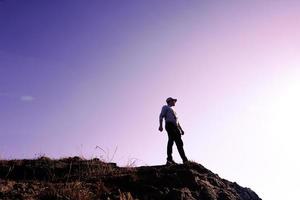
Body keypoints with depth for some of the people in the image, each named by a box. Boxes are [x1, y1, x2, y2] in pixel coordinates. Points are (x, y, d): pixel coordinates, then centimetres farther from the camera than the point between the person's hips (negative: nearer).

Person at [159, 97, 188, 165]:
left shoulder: (173, 110, 38)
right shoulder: (165, 107, 16)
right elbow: (161, 116, 1)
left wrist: (181, 129, 18)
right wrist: (160, 125, -15)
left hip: (175, 127, 7)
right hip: (169, 125, -7)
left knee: (179, 143, -2)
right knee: (171, 140, -23)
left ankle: (185, 161, -8)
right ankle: (169, 159, -30)